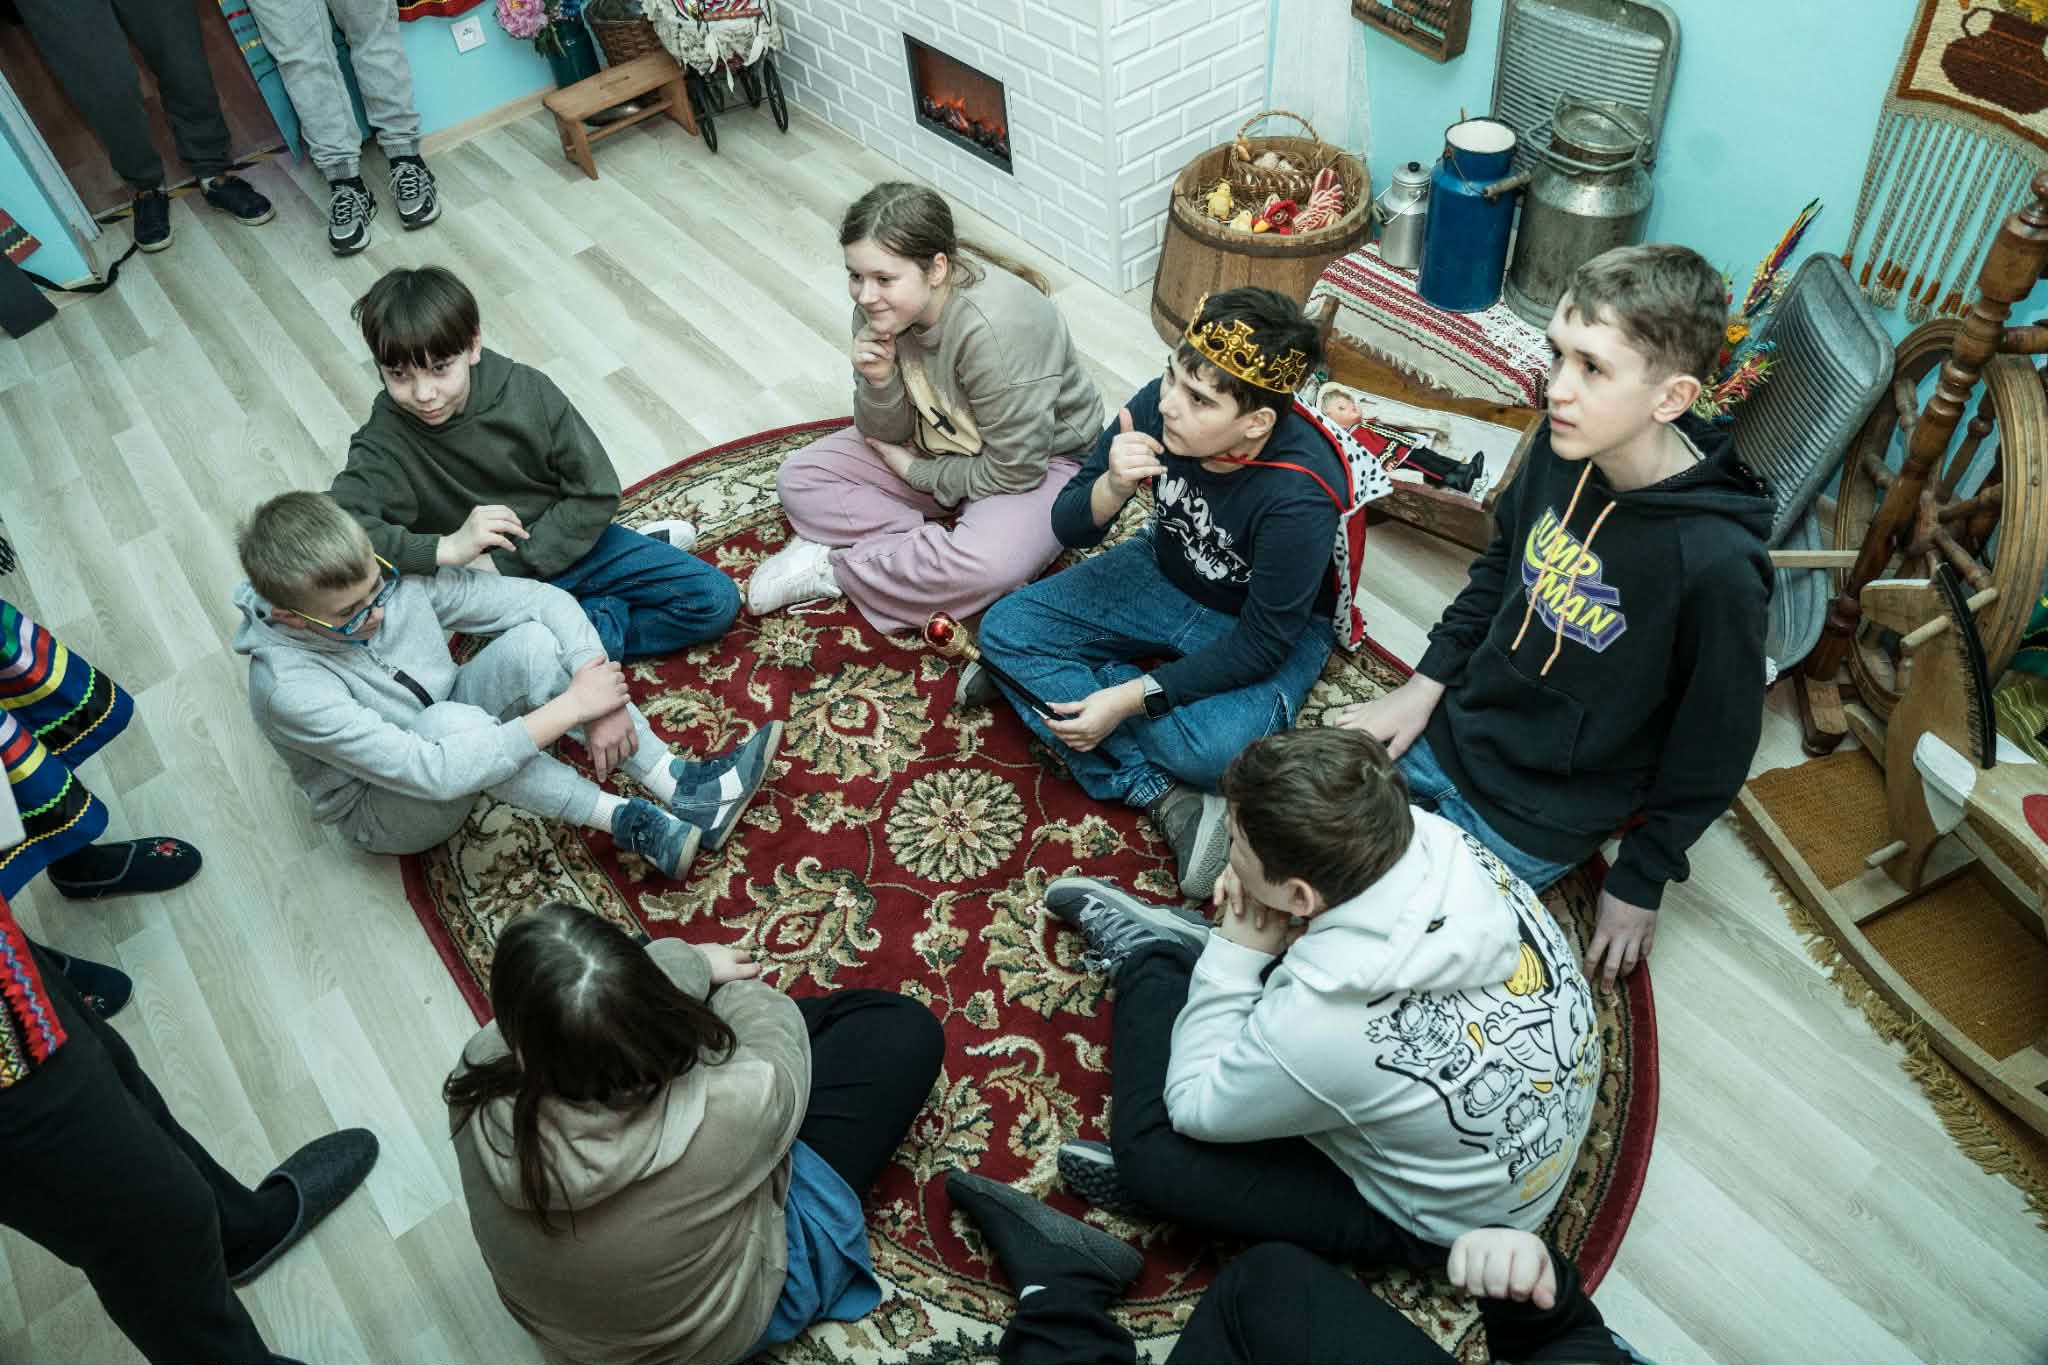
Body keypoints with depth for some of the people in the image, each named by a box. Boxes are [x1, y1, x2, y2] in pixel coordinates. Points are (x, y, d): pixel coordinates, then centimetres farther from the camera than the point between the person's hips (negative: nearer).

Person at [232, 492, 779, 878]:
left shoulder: (399, 574, -19)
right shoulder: (290, 688, -33)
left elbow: (544, 598, -17)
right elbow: (431, 773, -40)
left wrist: (603, 699, -30)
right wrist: (572, 706, -39)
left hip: (449, 735, 5)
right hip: (390, 811, -5)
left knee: (534, 641, -26)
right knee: (448, 719, -40)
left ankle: (680, 788, -28)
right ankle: (630, 821, -29)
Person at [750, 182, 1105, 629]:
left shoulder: (995, 330, -34)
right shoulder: (879, 307, -14)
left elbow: (1015, 471, -26)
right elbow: (888, 434, -5)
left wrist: (916, 472, -13)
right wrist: (879, 382, -27)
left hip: (1038, 462, -6)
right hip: (941, 442, 7)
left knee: (984, 566, -37)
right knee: (799, 479, -4)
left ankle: (833, 567, -12)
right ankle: (928, 547, -13)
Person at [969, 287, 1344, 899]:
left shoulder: (1298, 497, -35)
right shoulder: (1156, 406, -24)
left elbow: (1260, 645, -25)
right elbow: (1069, 527, -12)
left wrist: (1127, 699, -28)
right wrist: (1113, 487, -37)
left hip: (1269, 625, -5)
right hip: (1164, 574, 6)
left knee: (1210, 748, -34)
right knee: (1005, 629, -11)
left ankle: (1046, 685, -6)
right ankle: (1164, 795, -18)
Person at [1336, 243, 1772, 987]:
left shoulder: (1717, 563, -29)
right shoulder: (1562, 447, -13)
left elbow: (1714, 746, -14)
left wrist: (1640, 883, -4)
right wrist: (1425, 685, 2)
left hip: (1533, 817, -5)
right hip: (1446, 732, 5)